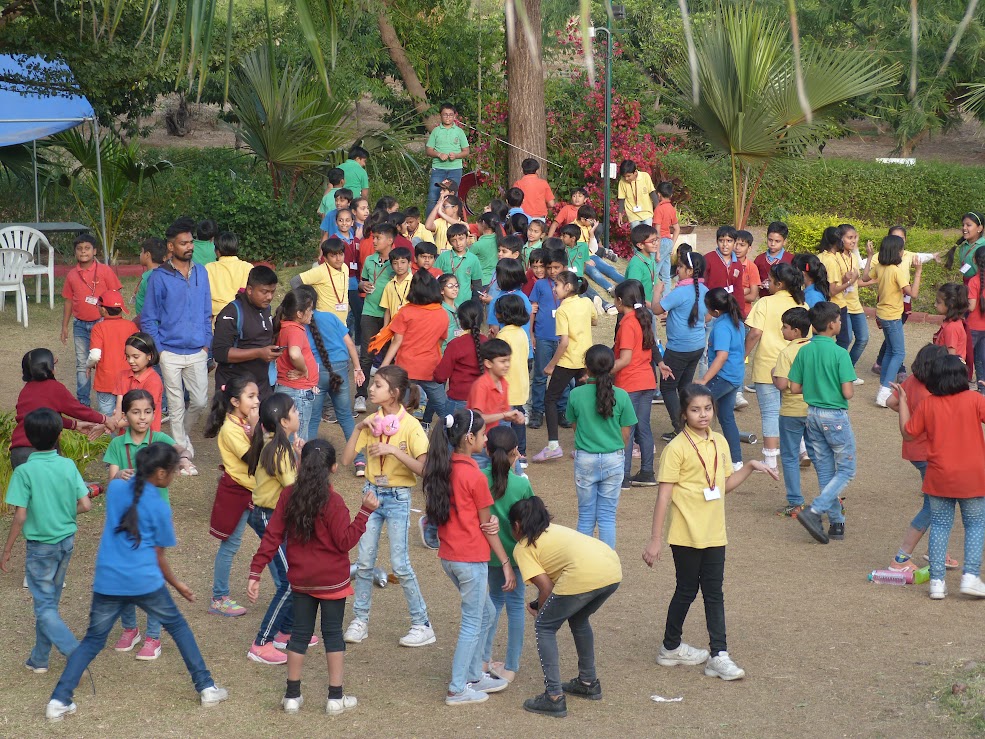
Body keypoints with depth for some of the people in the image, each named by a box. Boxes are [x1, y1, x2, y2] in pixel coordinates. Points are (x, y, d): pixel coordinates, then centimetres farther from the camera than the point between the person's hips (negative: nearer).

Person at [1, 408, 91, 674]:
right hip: (66, 540, 5)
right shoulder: (68, 466, -5)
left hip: (40, 545, -5)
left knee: (45, 607, 1)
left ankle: (76, 653, -15)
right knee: (50, 601, 19)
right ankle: (39, 658, 27)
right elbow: (85, 504, -4)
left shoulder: (25, 471, -17)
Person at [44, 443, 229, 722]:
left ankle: (59, 701, 2)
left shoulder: (115, 488, 5)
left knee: (92, 641, 14)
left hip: (108, 582, 3)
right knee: (178, 626, 18)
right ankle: (206, 687, 20)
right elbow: (159, 558, 4)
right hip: (145, 582, -3)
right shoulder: (159, 508, -4)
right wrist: (177, 585, 17)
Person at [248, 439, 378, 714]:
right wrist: (365, 511, -12)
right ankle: (336, 696, 11)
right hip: (332, 581, -3)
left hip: (300, 579, 4)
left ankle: (292, 695, 16)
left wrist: (256, 571, -1)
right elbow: (345, 542, -14)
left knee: (300, 633, 13)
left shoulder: (289, 496, -4)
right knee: (333, 634, 7)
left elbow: (272, 536, -4)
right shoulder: (333, 502, -16)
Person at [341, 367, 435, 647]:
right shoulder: (371, 422, 2)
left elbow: (422, 468, -19)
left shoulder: (410, 425, -13)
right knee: (364, 561, 6)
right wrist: (358, 428, -11)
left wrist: (394, 450, -27)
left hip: (398, 498, -5)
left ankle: (422, 625, 6)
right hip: (372, 493, 5)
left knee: (399, 564, -5)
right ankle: (360, 620, 18)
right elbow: (346, 459, -2)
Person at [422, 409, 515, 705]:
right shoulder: (475, 477, -17)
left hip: (448, 556, 8)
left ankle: (474, 676, 29)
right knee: (473, 622, 5)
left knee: (485, 613, 22)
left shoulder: (440, 469, 3)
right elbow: (487, 527, -9)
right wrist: (506, 564, -1)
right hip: (471, 559, -8)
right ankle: (458, 689, 10)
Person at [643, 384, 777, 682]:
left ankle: (718, 656, 6)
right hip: (686, 535, -5)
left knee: (714, 593, 5)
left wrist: (751, 466, 5)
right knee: (686, 591, 6)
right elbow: (664, 495, -13)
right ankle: (670, 648, 24)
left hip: (714, 534, 5)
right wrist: (655, 540, -14)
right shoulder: (677, 448, -12)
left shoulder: (719, 442, 7)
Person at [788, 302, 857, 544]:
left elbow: (794, 388, 1)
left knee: (825, 471, 13)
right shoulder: (839, 354, -17)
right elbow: (848, 392, -20)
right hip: (835, 416, -6)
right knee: (846, 470, 5)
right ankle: (814, 511, -9)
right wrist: (850, 387, 2)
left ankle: (837, 522, 17)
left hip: (812, 414, 6)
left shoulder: (804, 352, -1)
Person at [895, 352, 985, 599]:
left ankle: (937, 582, 7)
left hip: (939, 478, 2)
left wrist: (902, 400, 13)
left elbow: (907, 433, 4)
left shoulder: (927, 404, -4)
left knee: (939, 526, 10)